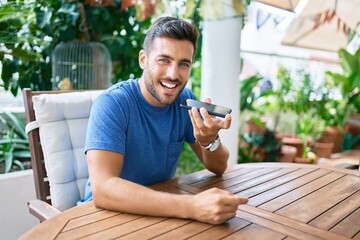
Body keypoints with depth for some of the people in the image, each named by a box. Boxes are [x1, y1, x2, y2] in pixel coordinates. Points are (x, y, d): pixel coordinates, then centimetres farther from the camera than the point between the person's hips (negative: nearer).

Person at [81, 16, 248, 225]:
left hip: (160, 210, 5)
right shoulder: (111, 104, -19)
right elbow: (102, 189, -30)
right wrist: (191, 206, -38)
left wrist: (209, 140, -22)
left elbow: (219, 168, -1)